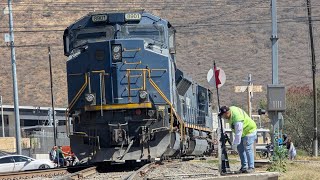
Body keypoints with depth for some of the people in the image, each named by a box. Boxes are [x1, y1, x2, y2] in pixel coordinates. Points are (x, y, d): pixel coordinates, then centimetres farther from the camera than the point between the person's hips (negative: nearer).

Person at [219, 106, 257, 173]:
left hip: (249, 131, -10)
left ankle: (251, 167, -10)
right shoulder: (230, 110, -6)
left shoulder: (237, 116, -35)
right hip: (243, 133, 10)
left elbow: (238, 131, -35)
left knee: (248, 149, -14)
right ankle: (244, 166, 11)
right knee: (240, 148, 6)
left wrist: (235, 144, -32)